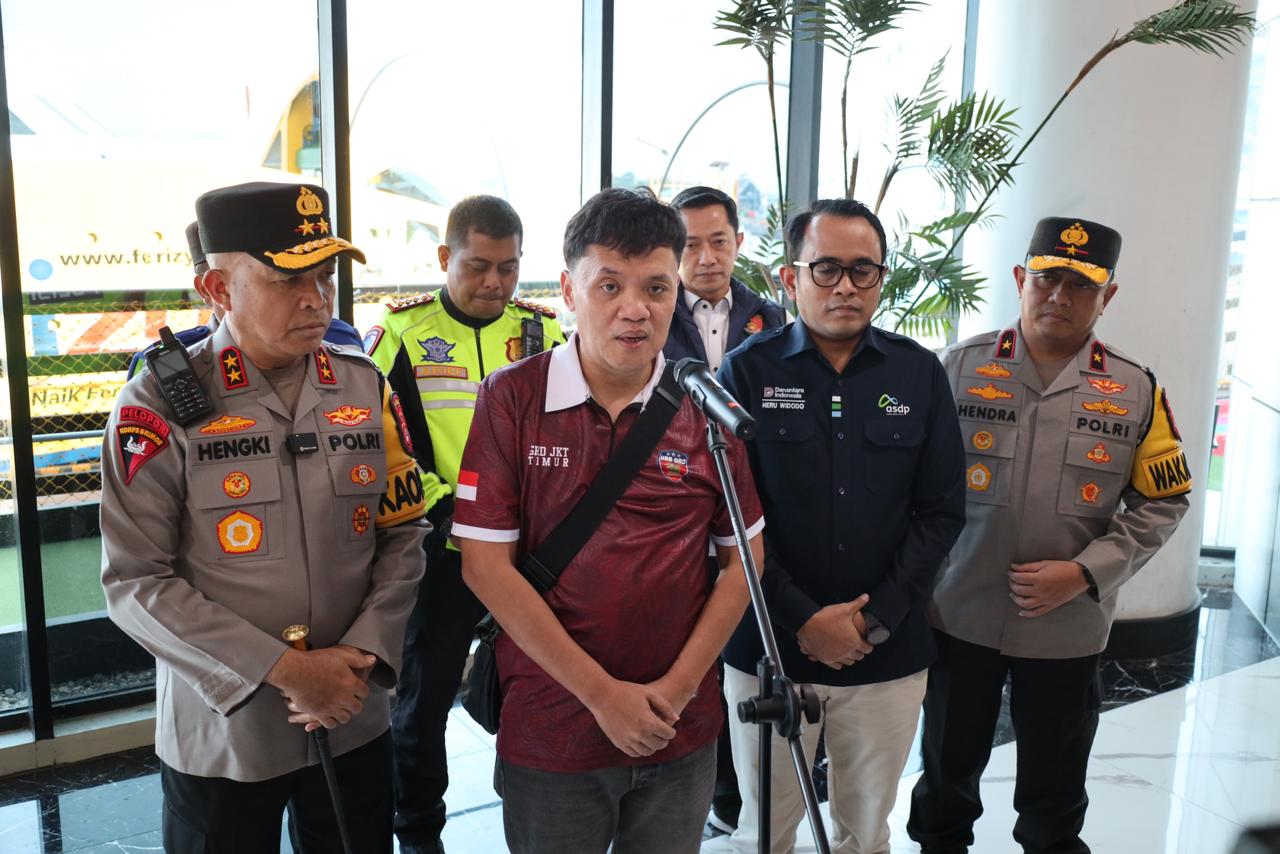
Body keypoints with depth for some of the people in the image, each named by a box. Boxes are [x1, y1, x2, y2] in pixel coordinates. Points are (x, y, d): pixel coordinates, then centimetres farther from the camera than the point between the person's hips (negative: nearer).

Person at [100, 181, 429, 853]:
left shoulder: (365, 387, 0)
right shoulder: (160, 405, -11)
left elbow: (404, 535, 3)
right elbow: (136, 583, -13)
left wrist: (361, 656, -11)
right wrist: (282, 670, -17)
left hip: (355, 722, 3)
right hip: (218, 734, -3)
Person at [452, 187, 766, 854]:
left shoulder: (707, 407, -1)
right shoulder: (512, 398, -8)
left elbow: (744, 554, 3)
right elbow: (485, 563, -11)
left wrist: (679, 686, -7)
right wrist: (601, 693, -12)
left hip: (681, 732, 2)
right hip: (549, 730, -2)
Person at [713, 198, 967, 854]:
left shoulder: (920, 373, 2)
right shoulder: (746, 371, -4)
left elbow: (941, 511, 1)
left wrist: (876, 617, -8)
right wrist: (802, 620, -13)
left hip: (889, 653, 2)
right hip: (769, 646, -1)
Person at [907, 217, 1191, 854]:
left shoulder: (1136, 392, -1)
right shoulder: (961, 368, -4)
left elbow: (1161, 502, 2)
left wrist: (1084, 573, -11)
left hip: (1069, 629, 1)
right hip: (960, 617, 0)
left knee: (1054, 792, 17)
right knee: (947, 772, 18)